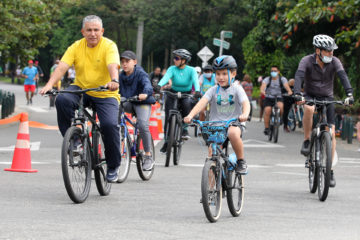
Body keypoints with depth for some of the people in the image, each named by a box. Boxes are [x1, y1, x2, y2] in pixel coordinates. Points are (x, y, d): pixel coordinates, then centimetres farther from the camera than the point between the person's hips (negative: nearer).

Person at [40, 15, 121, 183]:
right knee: (62, 100, -30)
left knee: (109, 124, -26)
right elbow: (62, 67, -12)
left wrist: (114, 81, -49)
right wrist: (49, 84, -30)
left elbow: (113, 65, -27)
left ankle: (113, 167, -4)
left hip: (105, 94, -3)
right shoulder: (76, 47, 0)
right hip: (81, 89, 3)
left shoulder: (109, 46, -9)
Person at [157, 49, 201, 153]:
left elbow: (195, 80, -27)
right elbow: (166, 77, -27)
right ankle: (166, 140, 4)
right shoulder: (172, 69, -9)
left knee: (187, 104, -34)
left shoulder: (191, 70, -10)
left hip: (186, 95, -1)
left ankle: (184, 128, -16)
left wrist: (197, 91, -48)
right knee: (168, 117, -9)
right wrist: (159, 85, -47)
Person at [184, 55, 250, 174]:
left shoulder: (237, 89, 1)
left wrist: (245, 114, -39)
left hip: (233, 124, -2)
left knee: (233, 133, -35)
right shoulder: (214, 90, 5)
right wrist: (190, 115, -27)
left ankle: (241, 161, -17)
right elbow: (202, 102, -9)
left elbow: (245, 102, -15)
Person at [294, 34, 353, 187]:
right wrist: (297, 94, -51)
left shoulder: (334, 62, -13)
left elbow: (343, 76, -27)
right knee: (309, 109, -39)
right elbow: (299, 76, -33)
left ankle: (330, 170, 0)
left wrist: (349, 94, -45)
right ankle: (306, 141, -19)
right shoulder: (307, 61, -18)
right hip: (310, 96, -2)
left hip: (327, 98, 2)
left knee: (331, 132, -9)